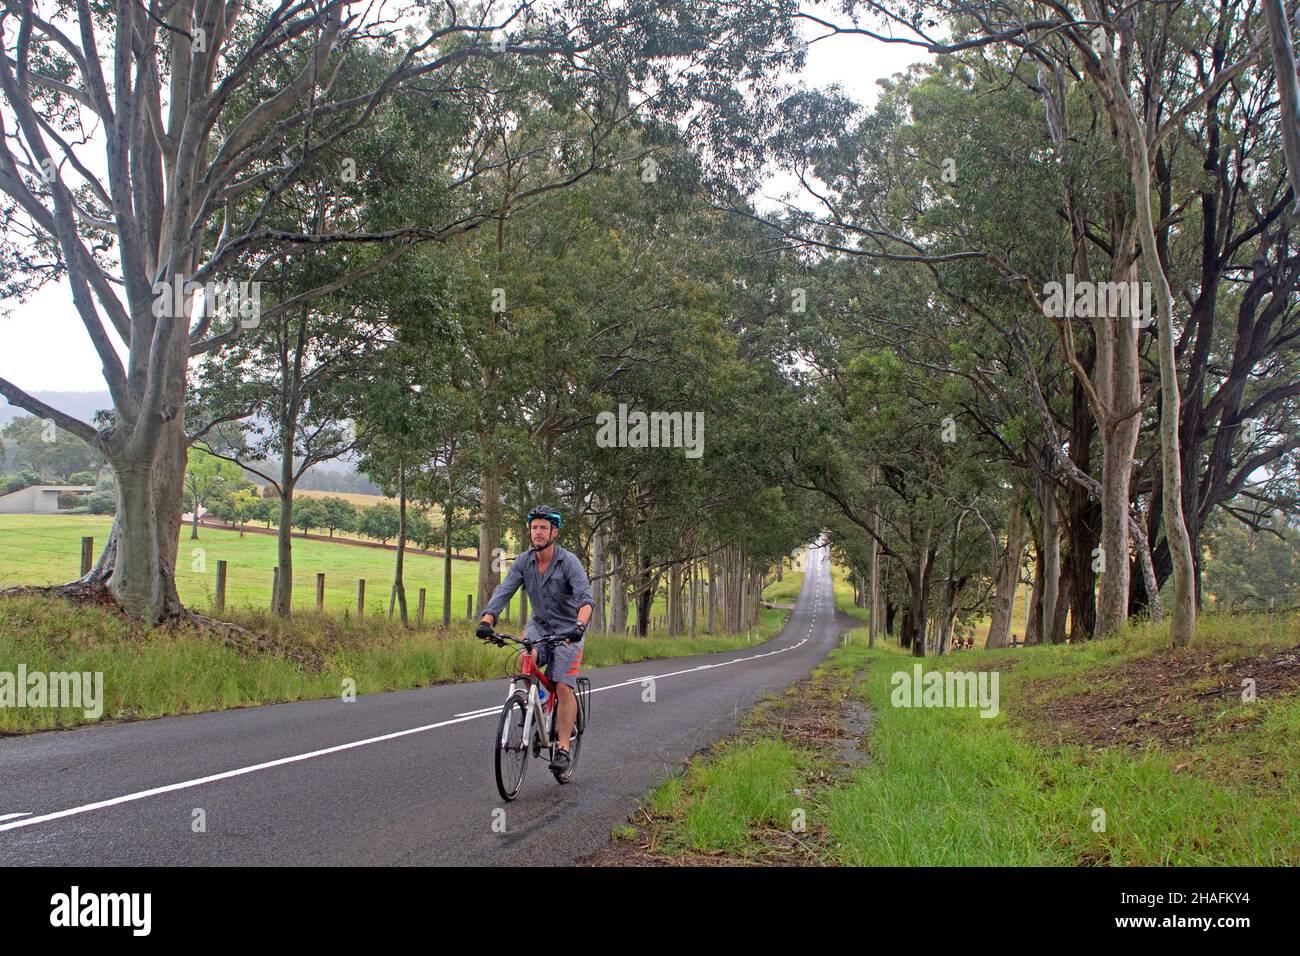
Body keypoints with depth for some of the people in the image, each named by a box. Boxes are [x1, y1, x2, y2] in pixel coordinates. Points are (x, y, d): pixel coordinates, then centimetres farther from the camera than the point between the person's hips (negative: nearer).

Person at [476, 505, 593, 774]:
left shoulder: (569, 562, -18)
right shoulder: (524, 562, -6)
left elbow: (585, 597, -30)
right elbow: (503, 592, -15)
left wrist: (579, 625, -49)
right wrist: (486, 621, -32)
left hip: (567, 629, -3)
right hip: (539, 624, 4)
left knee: (563, 686, -13)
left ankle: (563, 748, -5)